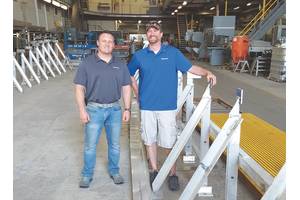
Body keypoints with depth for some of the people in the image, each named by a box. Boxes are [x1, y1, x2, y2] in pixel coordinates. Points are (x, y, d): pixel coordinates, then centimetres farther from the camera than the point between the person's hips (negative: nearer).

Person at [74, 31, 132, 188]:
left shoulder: (121, 64, 4)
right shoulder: (87, 63, -3)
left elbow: (126, 88, 7)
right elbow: (79, 88, -4)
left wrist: (127, 109, 1)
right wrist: (82, 110, -11)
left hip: (115, 109, 2)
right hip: (94, 109, -2)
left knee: (114, 144, 13)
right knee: (90, 145, 7)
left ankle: (114, 171, 33)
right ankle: (87, 174, 26)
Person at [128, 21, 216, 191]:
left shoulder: (173, 52, 1)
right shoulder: (139, 55, 5)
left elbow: (190, 68, 1)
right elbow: (129, 74, 18)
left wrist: (207, 72, -16)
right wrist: (137, 92, 10)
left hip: (168, 106, -1)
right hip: (147, 106, 2)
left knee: (170, 142, 2)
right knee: (150, 140, 11)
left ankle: (173, 174, 21)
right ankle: (154, 170, 29)